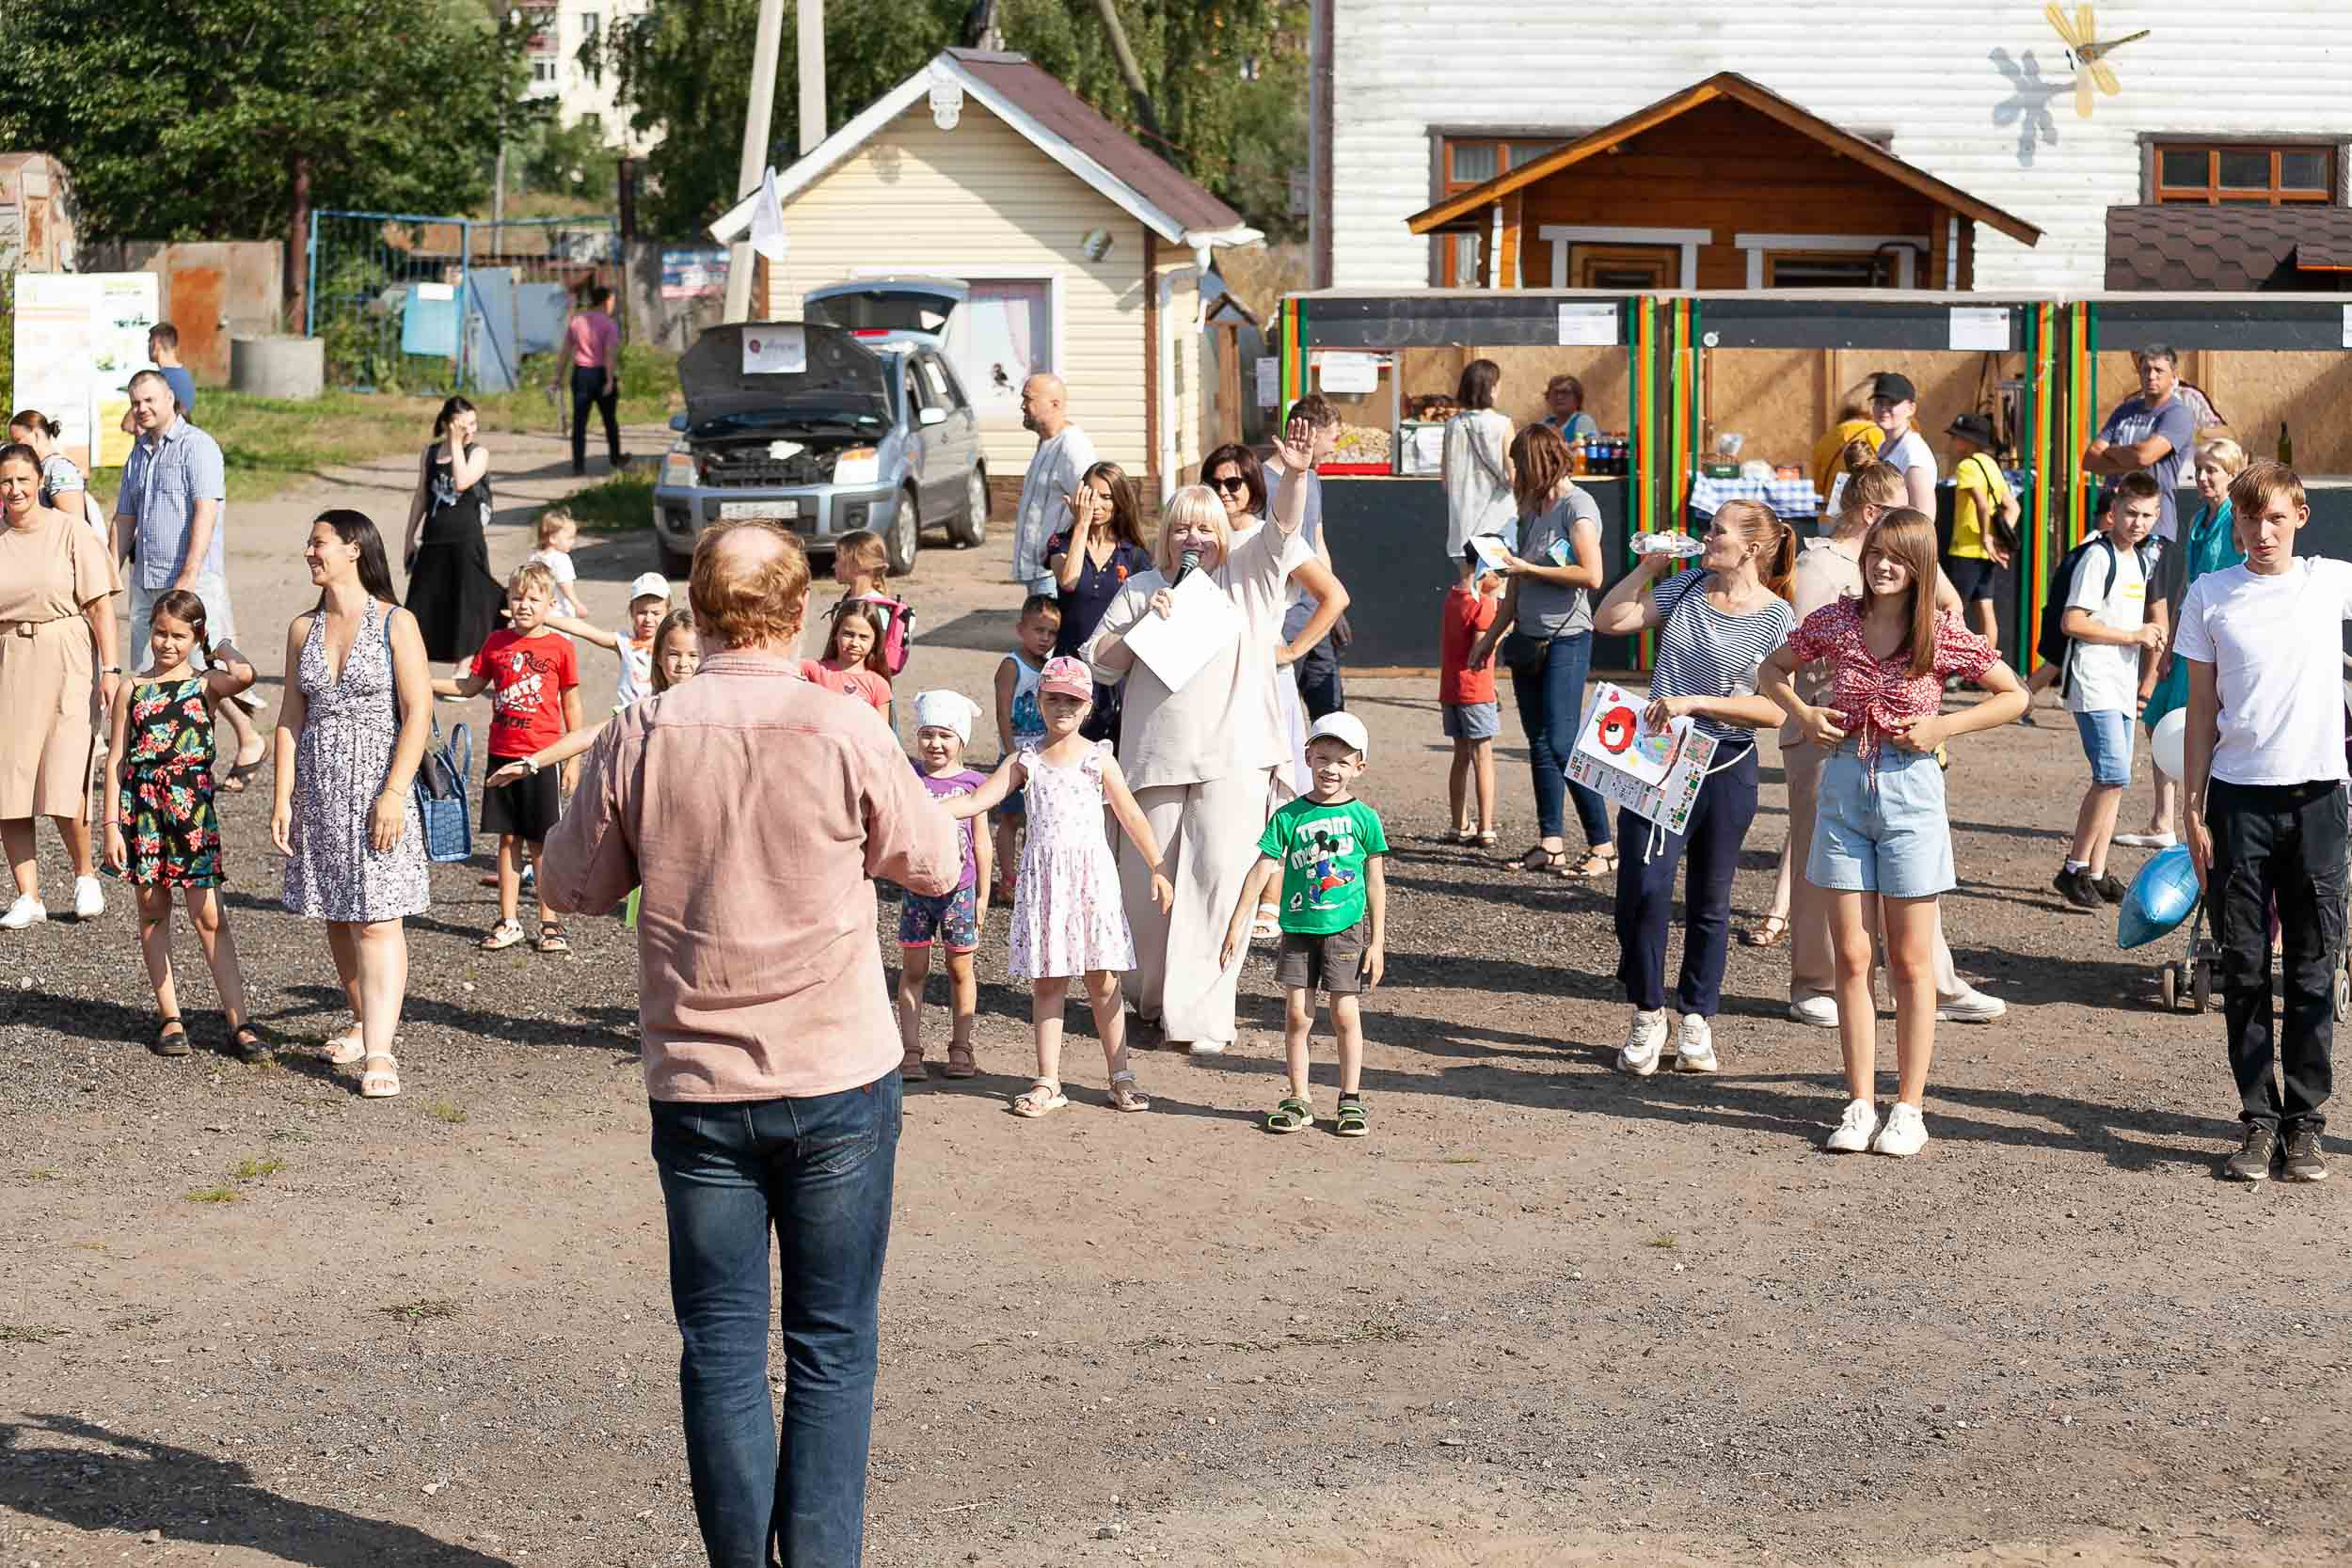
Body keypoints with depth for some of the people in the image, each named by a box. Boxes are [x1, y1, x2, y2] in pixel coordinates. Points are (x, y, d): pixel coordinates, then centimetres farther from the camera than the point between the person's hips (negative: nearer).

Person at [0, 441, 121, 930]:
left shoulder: (69, 531, -3)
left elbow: (100, 605, -4)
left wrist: (110, 668, -10)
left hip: (65, 665, -3)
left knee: (64, 780, -9)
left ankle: (85, 875, 16)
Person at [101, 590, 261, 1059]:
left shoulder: (206, 685, 0)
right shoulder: (131, 690, 6)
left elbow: (245, 676, -24)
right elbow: (118, 760, 6)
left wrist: (224, 651, -2)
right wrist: (112, 824, 0)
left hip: (192, 808, -2)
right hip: (143, 807, 2)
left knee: (209, 916, -5)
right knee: (153, 912, 8)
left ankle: (239, 1022, -5)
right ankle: (170, 1018, 17)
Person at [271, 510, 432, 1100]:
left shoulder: (395, 624, -5)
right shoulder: (303, 630, 10)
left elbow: (417, 714, -9)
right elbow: (291, 718, 10)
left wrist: (393, 794, -16)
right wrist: (282, 799, 3)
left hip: (377, 786, -5)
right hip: (318, 786, 5)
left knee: (377, 918, -9)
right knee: (337, 917, 11)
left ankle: (379, 1052, -13)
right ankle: (364, 1023, 27)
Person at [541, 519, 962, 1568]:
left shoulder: (639, 738, -7)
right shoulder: (846, 734, -11)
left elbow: (572, 884, 7)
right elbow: (935, 862, 3)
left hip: (696, 1088, 1)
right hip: (839, 1084, -1)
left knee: (720, 1344, 9)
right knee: (832, 1344, 7)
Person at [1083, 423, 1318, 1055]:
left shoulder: (1246, 575, 7)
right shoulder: (1142, 589, 11)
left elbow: (1282, 526, -10)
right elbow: (1101, 664, 8)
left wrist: (1296, 475, -29)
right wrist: (1147, 622, -7)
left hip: (1234, 758, -2)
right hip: (1157, 759, 2)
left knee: (1220, 879, -9)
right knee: (1148, 883, 6)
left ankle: (1203, 1014, -6)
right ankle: (1155, 995, 27)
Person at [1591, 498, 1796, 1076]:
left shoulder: (1777, 619, -6)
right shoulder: (1686, 588, 6)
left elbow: (1774, 709, -13)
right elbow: (1608, 621, 8)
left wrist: (1695, 702, -18)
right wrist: (1649, 567, 1)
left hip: (1726, 767, -2)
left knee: (1710, 901, 10)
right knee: (1643, 886, -10)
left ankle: (1697, 1022, 23)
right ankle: (1647, 1016, 5)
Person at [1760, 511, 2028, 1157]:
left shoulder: (1943, 635, -5)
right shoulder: (1834, 621, 2)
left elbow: (2014, 696, 3)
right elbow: (1773, 671, 18)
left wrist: (1942, 727, -8)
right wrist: (1803, 715, 0)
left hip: (1910, 789, -3)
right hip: (1844, 787, 3)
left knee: (1910, 963, 3)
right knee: (1852, 959, 4)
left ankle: (1909, 1110, 9)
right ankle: (1860, 1106, 11)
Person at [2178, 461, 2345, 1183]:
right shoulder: (2210, 595, 4)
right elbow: (2202, 711, 6)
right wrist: (2191, 808, 1)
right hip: (2238, 798, 0)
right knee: (2244, 967, 2)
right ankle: (2259, 1122, 9)